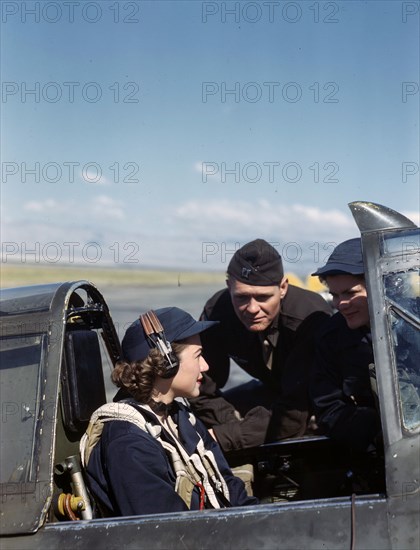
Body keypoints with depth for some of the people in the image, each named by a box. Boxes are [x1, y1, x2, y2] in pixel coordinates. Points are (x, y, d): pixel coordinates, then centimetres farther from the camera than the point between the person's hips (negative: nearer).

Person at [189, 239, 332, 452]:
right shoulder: (217, 312, -22)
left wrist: (224, 437, -40)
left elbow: (295, 413, -38)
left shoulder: (311, 318, -36)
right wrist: (240, 430, -32)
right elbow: (202, 392, -16)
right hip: (272, 390, 4)